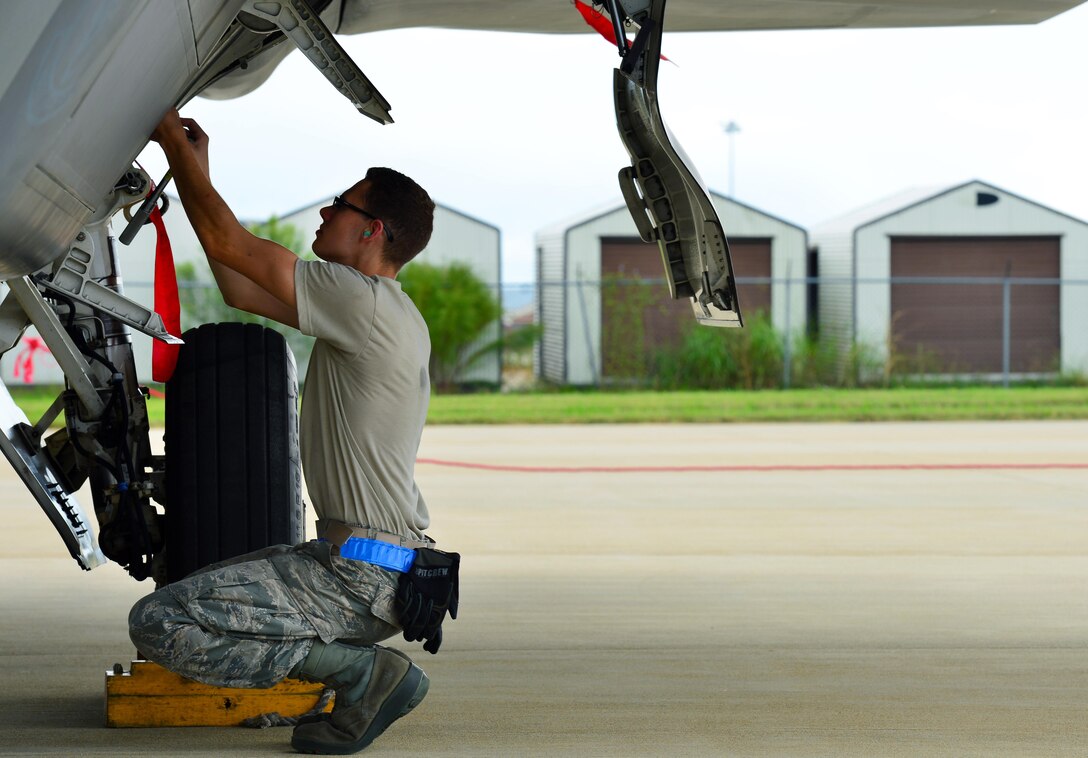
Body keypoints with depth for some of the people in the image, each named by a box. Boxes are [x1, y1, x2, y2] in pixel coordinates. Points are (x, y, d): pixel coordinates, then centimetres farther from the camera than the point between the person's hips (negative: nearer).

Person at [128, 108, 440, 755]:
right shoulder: (378, 310, 15)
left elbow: (228, 242, -10)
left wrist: (177, 146, 3)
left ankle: (365, 671, -11)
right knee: (201, 591, 29)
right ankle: (365, 670, 9)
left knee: (159, 624, -15)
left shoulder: (365, 300, -15)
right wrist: (196, 170, 23)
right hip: (373, 560, 10)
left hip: (362, 577, -10)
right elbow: (240, 289, 22)